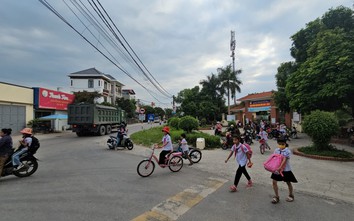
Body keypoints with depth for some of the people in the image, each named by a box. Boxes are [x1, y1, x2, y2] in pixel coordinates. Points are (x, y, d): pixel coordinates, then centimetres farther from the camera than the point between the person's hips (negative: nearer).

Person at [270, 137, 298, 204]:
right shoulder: (276, 150, 1)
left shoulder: (287, 151, -15)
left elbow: (284, 160, -24)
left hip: (285, 169, -4)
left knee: (288, 183, 15)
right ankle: (276, 196, 14)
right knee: (274, 182, 0)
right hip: (277, 168, 4)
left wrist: (280, 168, -34)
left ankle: (291, 196, 39)